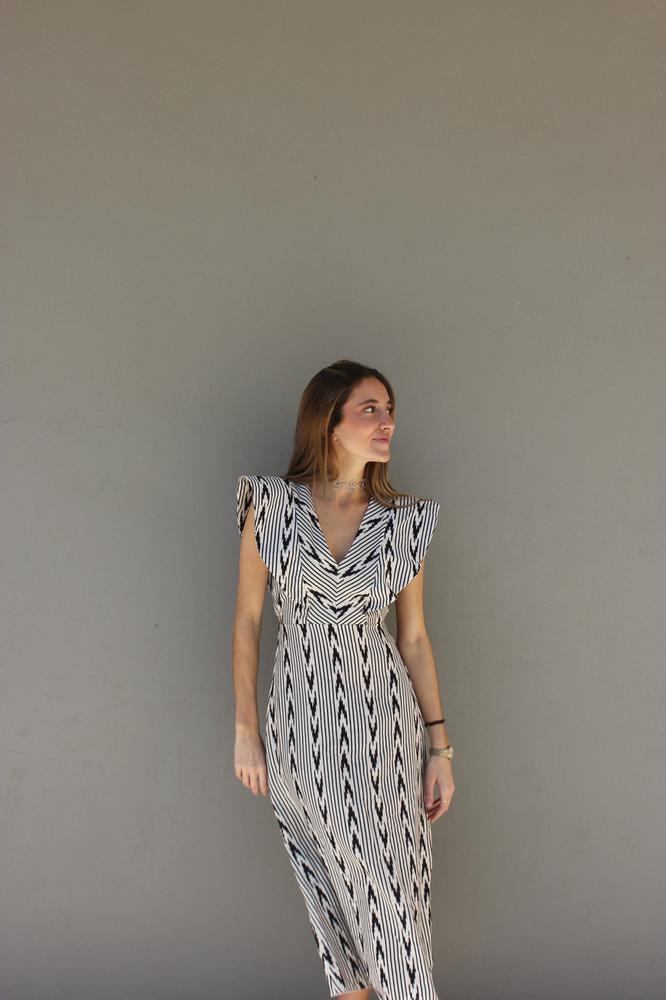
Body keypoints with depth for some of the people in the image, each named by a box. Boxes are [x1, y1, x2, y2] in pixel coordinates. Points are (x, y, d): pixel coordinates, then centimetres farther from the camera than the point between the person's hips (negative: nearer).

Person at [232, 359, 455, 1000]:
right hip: (301, 724, 0)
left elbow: (414, 637, 3)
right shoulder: (270, 504, -5)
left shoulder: (404, 522, -1)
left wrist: (439, 747, 2)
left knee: (392, 883, 7)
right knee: (334, 879, 14)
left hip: (384, 718, 1)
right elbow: (247, 618, -1)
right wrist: (246, 730, -2)